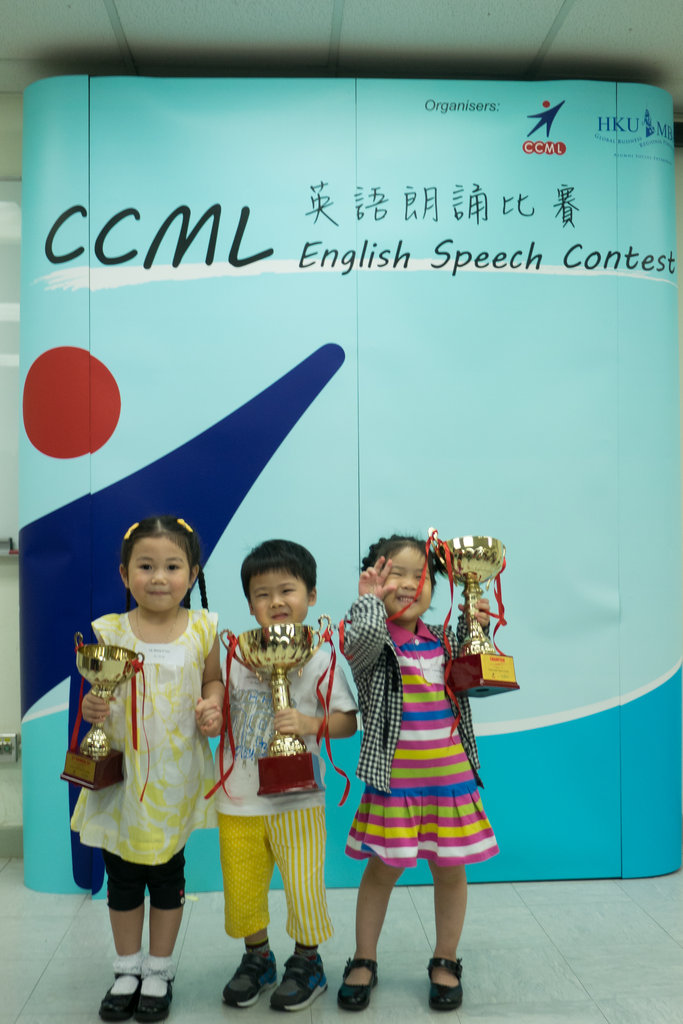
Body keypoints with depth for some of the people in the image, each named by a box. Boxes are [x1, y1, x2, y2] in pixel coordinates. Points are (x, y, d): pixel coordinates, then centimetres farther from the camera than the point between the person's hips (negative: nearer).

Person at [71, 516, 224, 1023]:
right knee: (122, 876, 14)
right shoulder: (110, 632, -8)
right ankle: (128, 969, 36)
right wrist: (91, 708, -20)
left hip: (176, 777, 0)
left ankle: (159, 972, 34)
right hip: (122, 775, 0)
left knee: (168, 873, 14)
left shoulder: (202, 629, -6)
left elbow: (214, 681, 7)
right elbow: (100, 694, 2)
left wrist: (213, 706, -13)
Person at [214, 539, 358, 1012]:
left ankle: (307, 961, 30)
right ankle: (257, 958, 39)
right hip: (239, 798, 3)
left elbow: (348, 721, -7)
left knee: (303, 885, 4)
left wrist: (309, 724, -22)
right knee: (241, 887, 13)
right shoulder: (239, 653, 1)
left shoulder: (320, 657, -8)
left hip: (296, 798, -3)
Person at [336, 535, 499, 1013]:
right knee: (383, 867, 8)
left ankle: (446, 962, 31)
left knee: (451, 867, 11)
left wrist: (475, 628, 3)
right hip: (394, 777, -4)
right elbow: (362, 640, -33)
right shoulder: (372, 639, -10)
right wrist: (370, 600, -27)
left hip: (449, 774, 4)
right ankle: (364, 961, 28)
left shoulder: (443, 640, 5)